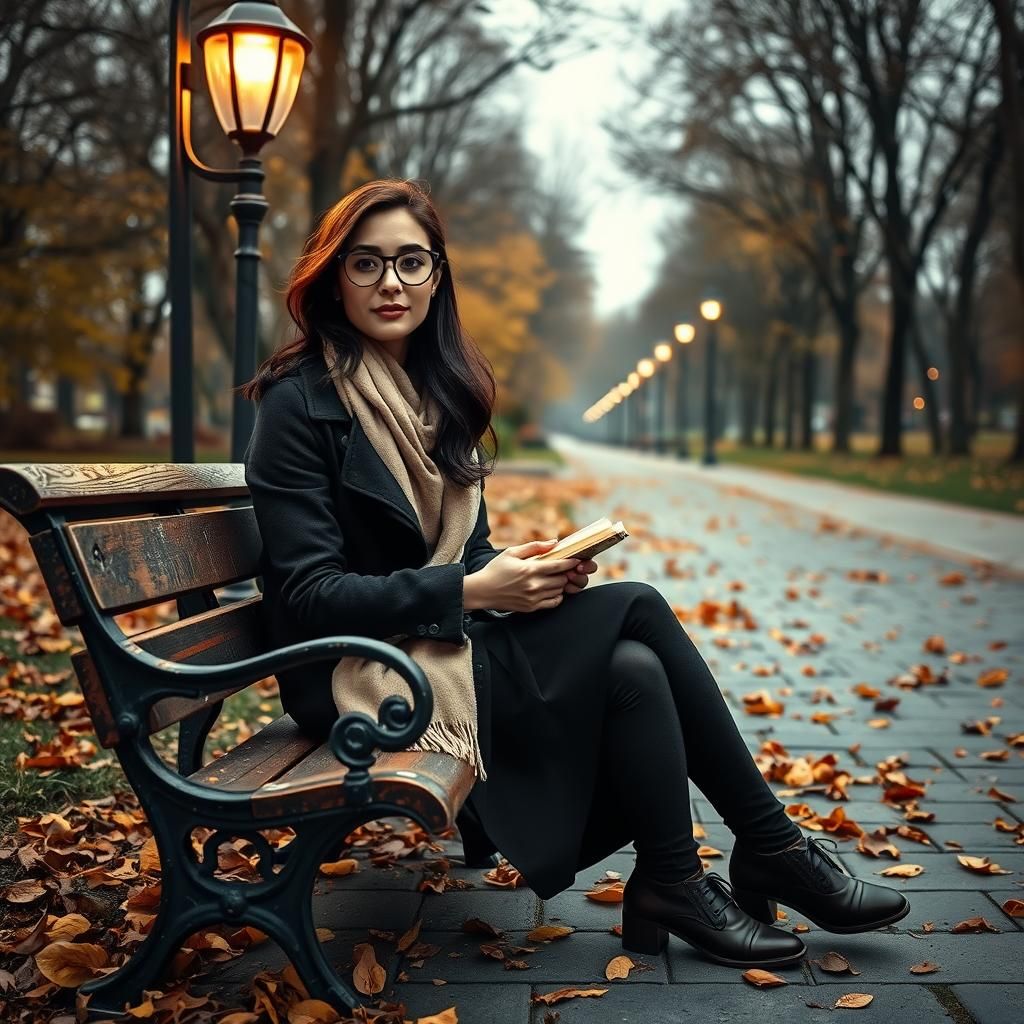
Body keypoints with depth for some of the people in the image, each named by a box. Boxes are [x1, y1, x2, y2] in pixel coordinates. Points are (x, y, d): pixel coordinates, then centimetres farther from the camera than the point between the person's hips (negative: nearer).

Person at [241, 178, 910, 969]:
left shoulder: (436, 390, 10)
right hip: (364, 677, -7)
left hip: (446, 640, 7)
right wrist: (473, 592, -23)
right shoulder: (300, 402, -12)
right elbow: (309, 596, -17)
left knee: (634, 665, -21)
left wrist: (524, 573, -8)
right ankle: (773, 851, -6)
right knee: (638, 608, -20)